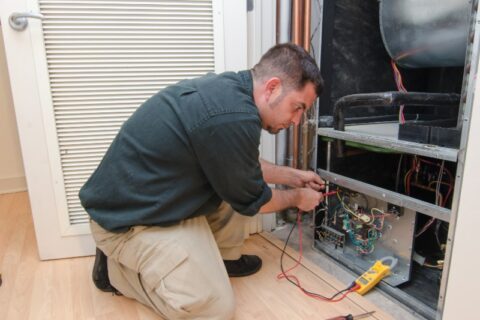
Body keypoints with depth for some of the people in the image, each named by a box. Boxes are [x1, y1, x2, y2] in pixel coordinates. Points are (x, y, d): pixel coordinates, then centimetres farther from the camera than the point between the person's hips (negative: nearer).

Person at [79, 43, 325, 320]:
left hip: (154, 198, 9)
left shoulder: (227, 88, 0)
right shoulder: (234, 118, -30)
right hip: (128, 219, -9)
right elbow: (250, 200, -12)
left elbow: (242, 165, 17)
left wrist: (292, 176, 21)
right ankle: (116, 267, 6)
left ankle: (224, 258, 21)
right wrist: (297, 197, 6)